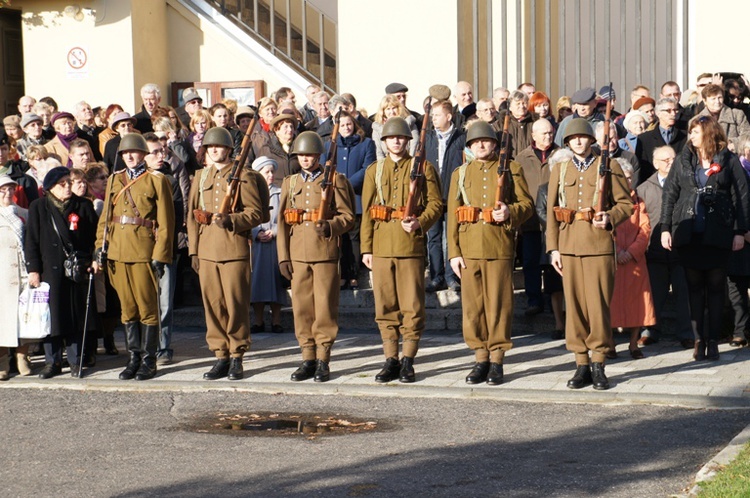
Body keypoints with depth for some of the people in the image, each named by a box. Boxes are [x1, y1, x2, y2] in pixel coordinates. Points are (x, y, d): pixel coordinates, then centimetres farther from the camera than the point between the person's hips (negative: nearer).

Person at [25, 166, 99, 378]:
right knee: (52, 317, 1)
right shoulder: (38, 207, 5)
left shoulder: (83, 206, 7)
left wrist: (91, 261, -2)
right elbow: (31, 242, 3)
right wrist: (33, 269, -3)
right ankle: (52, 362, 10)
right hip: (50, 271, 0)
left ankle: (76, 361, 11)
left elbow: (93, 238, 8)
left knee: (76, 317, 2)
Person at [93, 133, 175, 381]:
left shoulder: (157, 180, 0)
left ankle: (148, 361, 7)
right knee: (127, 308, 8)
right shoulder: (114, 181, 14)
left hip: (144, 252, -4)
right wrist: (100, 250, 5)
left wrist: (160, 256, -9)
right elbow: (105, 218, 15)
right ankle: (133, 358, 15)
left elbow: (165, 222, -3)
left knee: (147, 308, 0)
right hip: (118, 253, 5)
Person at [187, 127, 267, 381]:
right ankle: (221, 356, 12)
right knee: (212, 304, 4)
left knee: (236, 304, -3)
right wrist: (193, 250, 11)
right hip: (207, 250, 4)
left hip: (235, 248, -4)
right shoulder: (200, 176, 15)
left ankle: (237, 357, 6)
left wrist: (230, 220, -19)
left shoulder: (243, 175, 1)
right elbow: (192, 214, 17)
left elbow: (256, 212, -3)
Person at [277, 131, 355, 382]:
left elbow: (348, 216, 0)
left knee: (325, 307, -3)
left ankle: (323, 361, 4)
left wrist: (329, 227, -20)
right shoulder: (289, 183, 16)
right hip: (297, 255, 4)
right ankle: (308, 359, 13)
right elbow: (283, 221, 13)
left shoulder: (334, 180, 4)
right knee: (301, 307, 4)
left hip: (325, 252, -4)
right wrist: (283, 256, 6)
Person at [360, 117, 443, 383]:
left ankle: (408, 361, 4)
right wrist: (366, 247, 7)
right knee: (385, 306, 4)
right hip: (381, 247, 3)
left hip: (411, 245, -3)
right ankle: (391, 360, 11)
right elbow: (367, 211, 13)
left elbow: (436, 203, 2)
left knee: (412, 306, -3)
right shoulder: (374, 170, 15)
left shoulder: (423, 168, 7)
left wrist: (419, 223, -16)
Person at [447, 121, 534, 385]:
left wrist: (510, 212, -17)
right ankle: (481, 359, 13)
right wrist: (454, 252, 1)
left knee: (498, 304, -2)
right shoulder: (460, 173, 13)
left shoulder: (511, 169, 8)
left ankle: (497, 361, 6)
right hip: (469, 248, 2)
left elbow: (527, 204, 6)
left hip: (500, 247, -2)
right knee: (473, 304, 3)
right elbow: (452, 215, 9)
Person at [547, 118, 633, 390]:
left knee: (598, 304, -4)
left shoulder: (609, 166, 6)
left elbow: (626, 202, 5)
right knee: (574, 305, 2)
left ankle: (598, 365, 4)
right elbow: (551, 211, 12)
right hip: (569, 246, 3)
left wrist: (609, 218, -14)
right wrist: (553, 248, 5)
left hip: (599, 245, -3)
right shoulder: (559, 170, 14)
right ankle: (582, 364, 9)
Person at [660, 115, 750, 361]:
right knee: (694, 286, 4)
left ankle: (713, 340, 8)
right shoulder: (683, 161, 9)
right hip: (688, 234, 2)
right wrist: (666, 228, 2)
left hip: (718, 234, -2)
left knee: (716, 286, 3)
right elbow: (669, 194, 9)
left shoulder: (728, 161, 2)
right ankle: (699, 339, 8)